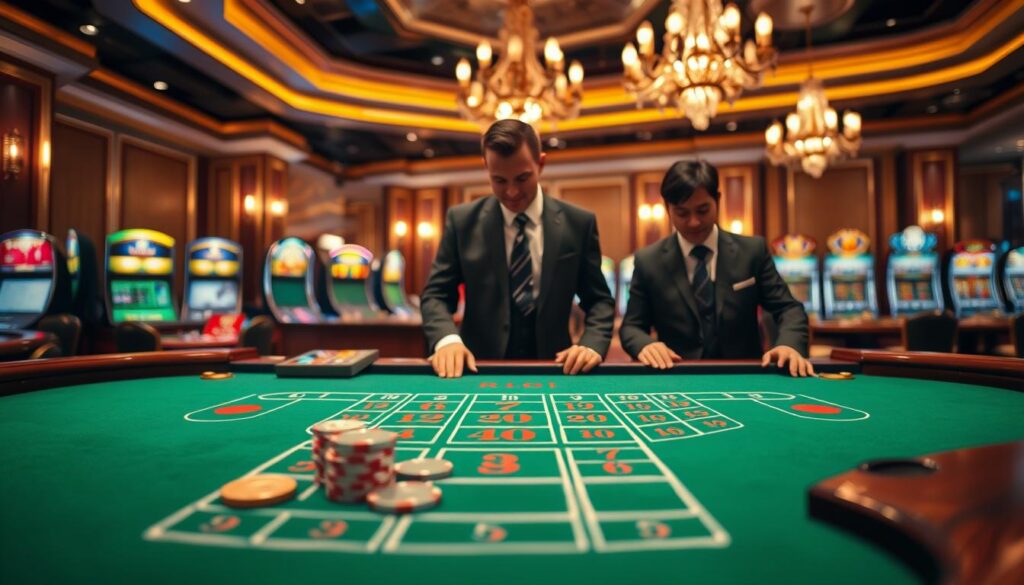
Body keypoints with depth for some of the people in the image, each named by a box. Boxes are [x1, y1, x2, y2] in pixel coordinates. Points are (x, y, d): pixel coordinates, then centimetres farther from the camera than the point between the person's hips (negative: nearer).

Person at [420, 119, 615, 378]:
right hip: (480, 368, 0)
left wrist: (592, 345, -13)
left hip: (552, 368, 1)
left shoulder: (579, 223, 3)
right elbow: (436, 294, 2)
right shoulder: (462, 220, 2)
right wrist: (447, 339, -19)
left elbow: (599, 299, 7)